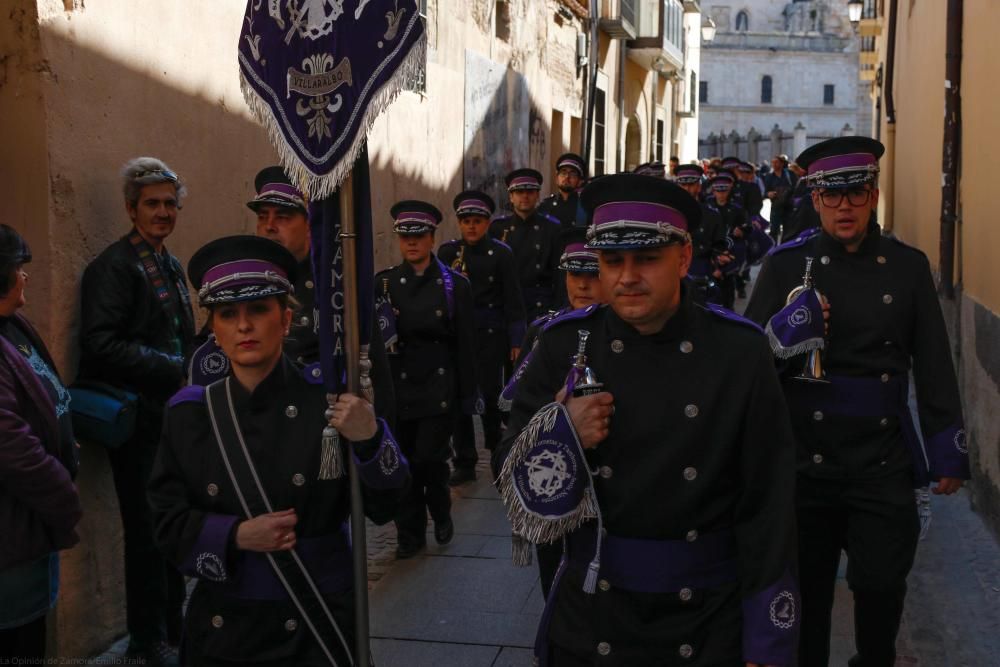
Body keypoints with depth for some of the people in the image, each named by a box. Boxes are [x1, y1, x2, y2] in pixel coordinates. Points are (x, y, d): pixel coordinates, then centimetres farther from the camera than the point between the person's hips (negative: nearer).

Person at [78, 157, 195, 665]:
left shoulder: (172, 267, 16)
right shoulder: (114, 266, -10)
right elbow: (102, 344, -20)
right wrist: (177, 371, -20)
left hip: (175, 416, 8)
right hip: (140, 418, -8)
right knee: (148, 529, 0)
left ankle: (171, 623, 29)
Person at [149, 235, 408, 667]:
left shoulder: (329, 397, -10)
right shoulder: (190, 413, -3)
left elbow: (383, 506, -10)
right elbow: (168, 523, 0)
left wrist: (369, 438, -27)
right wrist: (235, 536, -17)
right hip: (223, 629, 3)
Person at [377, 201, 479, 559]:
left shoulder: (454, 284, -2)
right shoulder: (384, 283, 3)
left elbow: (466, 343, 0)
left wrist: (467, 395, -1)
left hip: (439, 387, -2)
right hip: (398, 387, 2)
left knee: (429, 458, -7)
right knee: (404, 462, 7)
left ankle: (441, 513, 23)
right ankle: (409, 532, 23)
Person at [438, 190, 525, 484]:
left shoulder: (501, 253, -4)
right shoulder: (447, 251, 5)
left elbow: (512, 300, -3)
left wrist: (516, 341, -5)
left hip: (490, 336, -3)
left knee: (490, 394, -1)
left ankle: (497, 449, 25)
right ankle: (464, 462, 14)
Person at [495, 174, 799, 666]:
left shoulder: (740, 352, -10)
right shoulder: (566, 346, -6)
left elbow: (767, 507, -7)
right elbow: (515, 480, -1)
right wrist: (560, 434, -21)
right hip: (590, 620, 2)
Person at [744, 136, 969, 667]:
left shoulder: (907, 266, 3)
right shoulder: (786, 264, -2)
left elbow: (934, 366, 6)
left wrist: (948, 449, 4)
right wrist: (784, 335, -23)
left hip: (883, 463, 1)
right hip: (805, 460, -1)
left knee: (882, 583, 5)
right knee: (806, 589, 11)